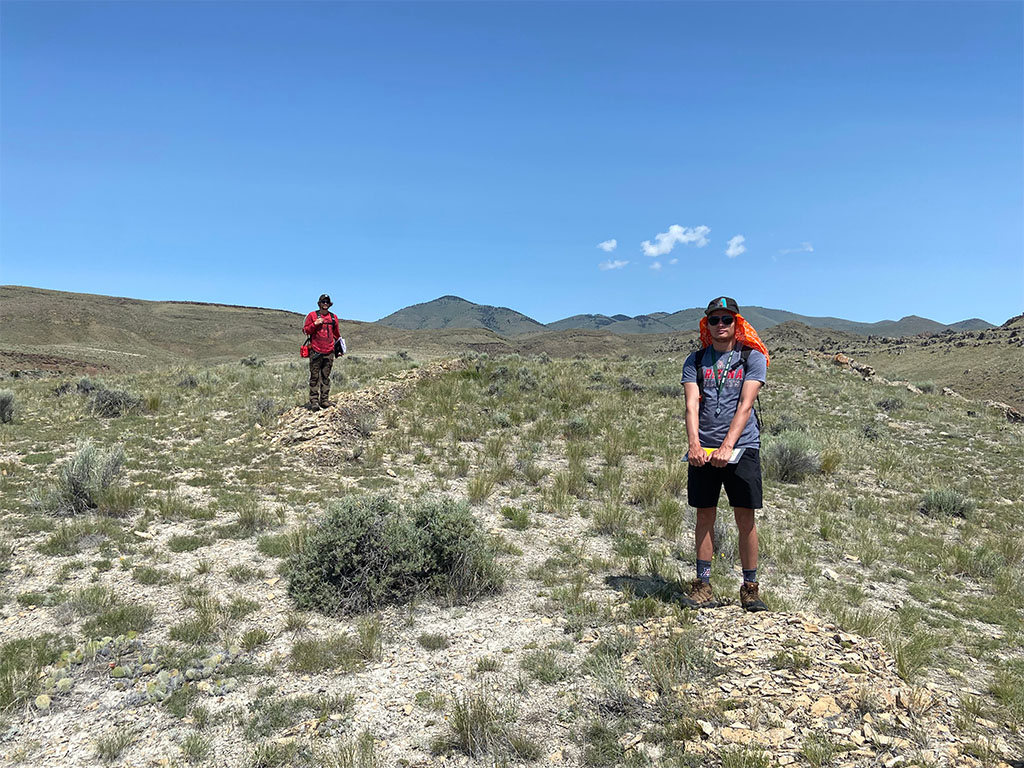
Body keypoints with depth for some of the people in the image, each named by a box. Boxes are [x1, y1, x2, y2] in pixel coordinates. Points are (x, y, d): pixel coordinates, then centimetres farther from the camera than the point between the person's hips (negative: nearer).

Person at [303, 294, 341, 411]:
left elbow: (336, 333, 24)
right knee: (314, 377, -3)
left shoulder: (333, 317, 14)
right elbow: (305, 330, 1)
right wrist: (315, 324, -14)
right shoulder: (312, 315, 3)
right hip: (316, 351, -3)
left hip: (329, 352, 3)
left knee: (326, 377, 6)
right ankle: (314, 401, -2)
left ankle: (325, 400, 9)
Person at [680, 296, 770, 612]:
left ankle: (750, 588, 14)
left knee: (745, 519, 1)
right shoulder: (695, 360, 9)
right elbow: (691, 405, -2)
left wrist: (727, 446, -20)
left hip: (742, 447, -2)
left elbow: (745, 405, -9)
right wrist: (694, 444, -18)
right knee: (705, 517, 7)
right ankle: (702, 586, 15)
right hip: (703, 450, 2)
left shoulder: (752, 357, 3)